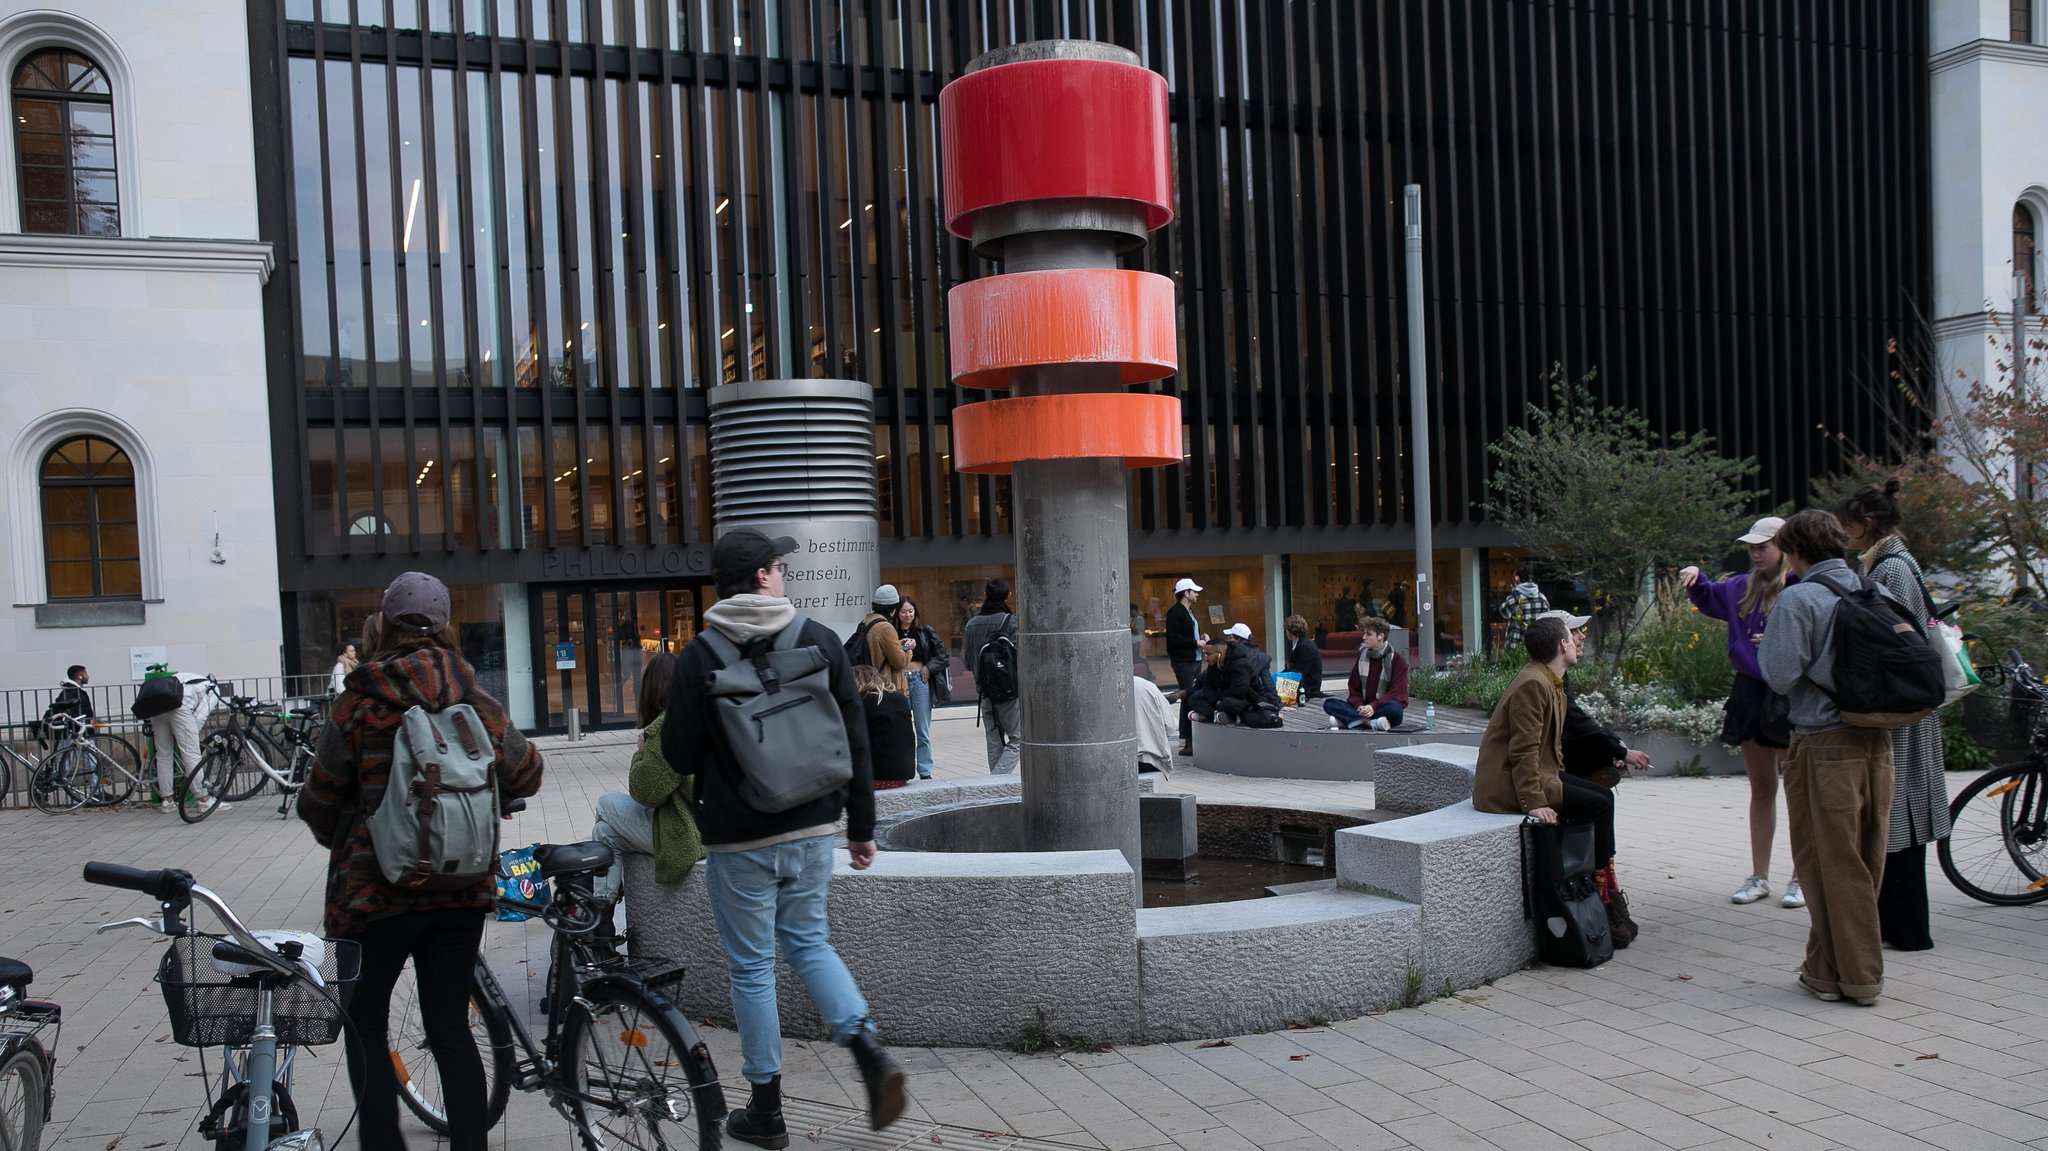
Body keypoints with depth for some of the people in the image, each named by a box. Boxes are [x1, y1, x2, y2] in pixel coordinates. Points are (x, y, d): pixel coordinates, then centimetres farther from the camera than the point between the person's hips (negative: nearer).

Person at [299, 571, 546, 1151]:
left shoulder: (357, 703, -10)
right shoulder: (475, 700, -2)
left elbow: (320, 803, -3)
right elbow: (525, 774, 7)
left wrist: (338, 839, 18)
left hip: (377, 888, -3)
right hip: (462, 888, 3)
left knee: (365, 1021, 15)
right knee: (451, 1026, 12)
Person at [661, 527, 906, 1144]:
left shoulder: (699, 657, -9)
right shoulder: (820, 640, -1)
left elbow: (678, 752, -7)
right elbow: (855, 740, 1)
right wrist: (861, 826, 9)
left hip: (739, 839, -3)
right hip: (813, 830, 3)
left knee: (752, 968, 9)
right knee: (809, 942, 20)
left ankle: (766, 1110, 19)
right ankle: (870, 1051, 3)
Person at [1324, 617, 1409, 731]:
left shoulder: (1397, 659, -3)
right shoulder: (1363, 656, 12)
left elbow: (1397, 694, -11)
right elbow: (1353, 689, 10)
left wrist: (1374, 706, -25)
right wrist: (1359, 706, -12)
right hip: (1363, 708, 5)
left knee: (1394, 709, -39)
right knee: (1329, 703, -18)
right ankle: (1371, 722, -33)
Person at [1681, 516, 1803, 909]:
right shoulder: (1742, 587, 8)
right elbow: (1710, 598, 27)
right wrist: (1695, 579, 9)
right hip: (1749, 691, 7)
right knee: (1761, 789, 14)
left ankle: (1801, 878, 17)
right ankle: (1759, 877, 23)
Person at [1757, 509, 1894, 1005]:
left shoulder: (1798, 599, -12)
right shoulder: (1879, 594, 8)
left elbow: (1781, 676, -16)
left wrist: (1766, 648, 4)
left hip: (1824, 745, -6)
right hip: (1877, 742, 6)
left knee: (1829, 864, 3)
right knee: (1866, 862, 14)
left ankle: (1830, 972, 11)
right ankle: (1860, 970, 24)